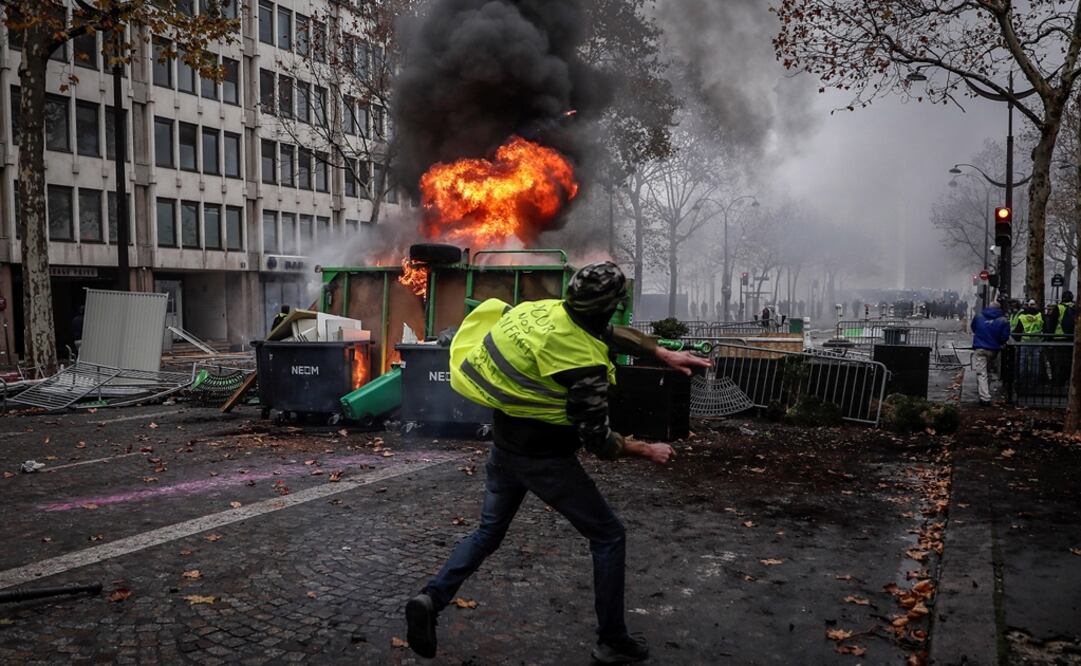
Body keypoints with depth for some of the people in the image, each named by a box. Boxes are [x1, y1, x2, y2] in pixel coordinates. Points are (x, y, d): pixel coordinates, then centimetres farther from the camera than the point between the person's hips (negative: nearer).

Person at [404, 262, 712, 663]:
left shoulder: (546, 312, -5)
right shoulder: (585, 365, -26)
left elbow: (610, 335, 11)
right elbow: (598, 443, -19)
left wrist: (664, 354, 14)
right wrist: (648, 451, -3)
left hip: (504, 448, 7)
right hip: (545, 461, -7)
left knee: (487, 534, 22)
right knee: (608, 537, 11)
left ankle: (432, 597, 5)